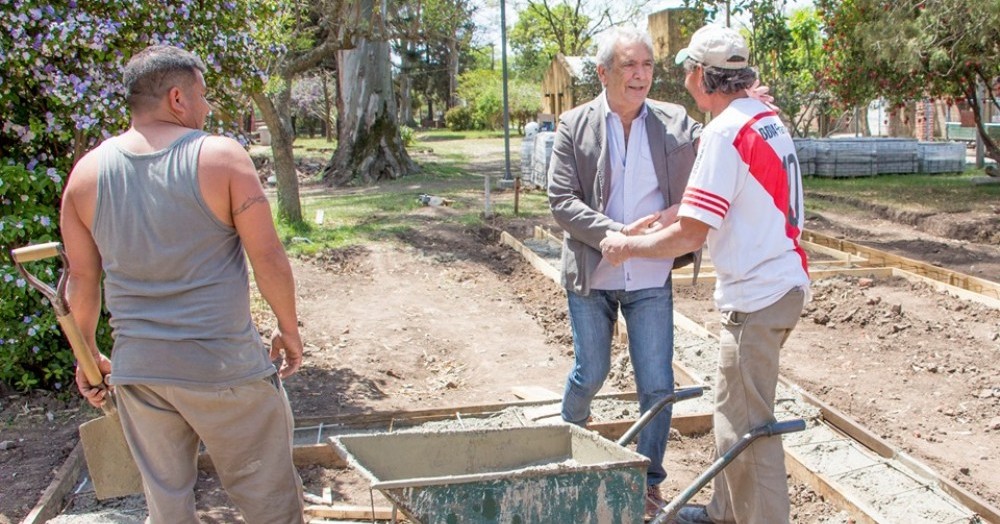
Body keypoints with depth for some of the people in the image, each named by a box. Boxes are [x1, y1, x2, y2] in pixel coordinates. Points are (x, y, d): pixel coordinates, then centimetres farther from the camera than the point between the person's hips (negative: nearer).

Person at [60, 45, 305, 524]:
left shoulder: (87, 172, 1)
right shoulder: (221, 156, -11)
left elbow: (82, 278, 6)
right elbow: (268, 256, -11)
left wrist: (87, 352, 18)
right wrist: (288, 328, 3)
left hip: (136, 370, 5)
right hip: (224, 367, -4)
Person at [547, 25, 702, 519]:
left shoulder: (677, 123, 0)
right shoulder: (574, 126, -4)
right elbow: (561, 201, -10)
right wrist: (620, 233, -21)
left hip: (651, 278, 1)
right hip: (591, 275, -1)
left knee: (657, 385, 3)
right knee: (590, 373, 14)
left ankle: (649, 482, 23)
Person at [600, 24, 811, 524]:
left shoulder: (725, 132, -19)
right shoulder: (767, 118, 10)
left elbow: (690, 234, -21)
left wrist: (628, 246, -7)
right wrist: (656, 219, 14)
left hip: (756, 296, -10)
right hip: (782, 282, 10)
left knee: (748, 425, 0)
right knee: (733, 409, 21)